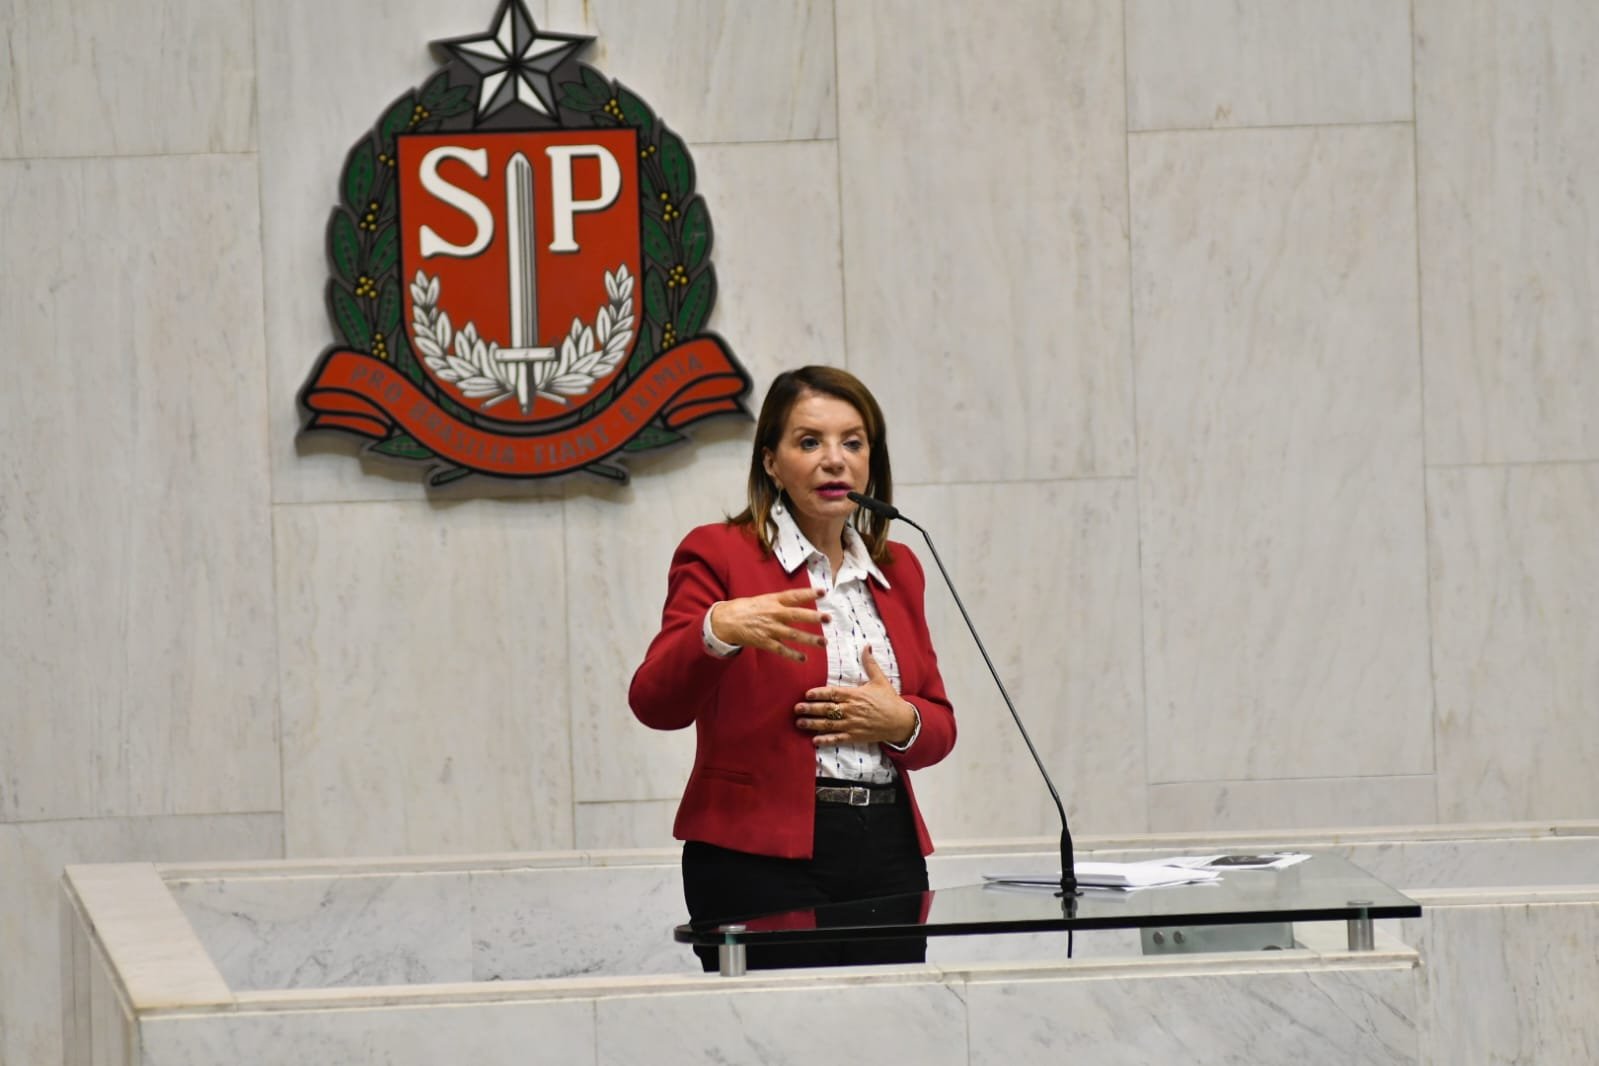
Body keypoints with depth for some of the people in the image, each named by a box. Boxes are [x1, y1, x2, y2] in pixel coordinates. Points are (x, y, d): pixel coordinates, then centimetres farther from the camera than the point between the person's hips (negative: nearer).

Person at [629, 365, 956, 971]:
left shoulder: (897, 569, 16)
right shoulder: (718, 554, 0)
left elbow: (938, 727, 18)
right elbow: (655, 703, -11)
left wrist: (899, 721, -5)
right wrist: (719, 631, -30)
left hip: (887, 851, 5)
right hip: (762, 856, -5)